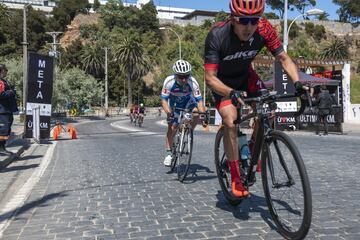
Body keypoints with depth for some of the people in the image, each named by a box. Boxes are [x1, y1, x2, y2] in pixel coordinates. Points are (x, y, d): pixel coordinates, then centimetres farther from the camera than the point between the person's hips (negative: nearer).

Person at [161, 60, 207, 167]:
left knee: (196, 113, -29)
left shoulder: (193, 82, -33)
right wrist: (168, 112, -47)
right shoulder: (169, 81, -33)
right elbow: (164, 100, -30)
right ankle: (169, 154, 9)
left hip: (188, 101, 1)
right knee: (172, 128, -5)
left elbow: (199, 100, -30)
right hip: (174, 104, 0)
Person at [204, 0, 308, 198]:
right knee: (231, 122, -22)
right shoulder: (217, 35, -33)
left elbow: (283, 58, -15)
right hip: (222, 81, -3)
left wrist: (297, 82, -32)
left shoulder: (264, 29, -25)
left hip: (245, 76, 4)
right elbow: (210, 78, -33)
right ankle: (235, 178, -9)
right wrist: (231, 93, -51)